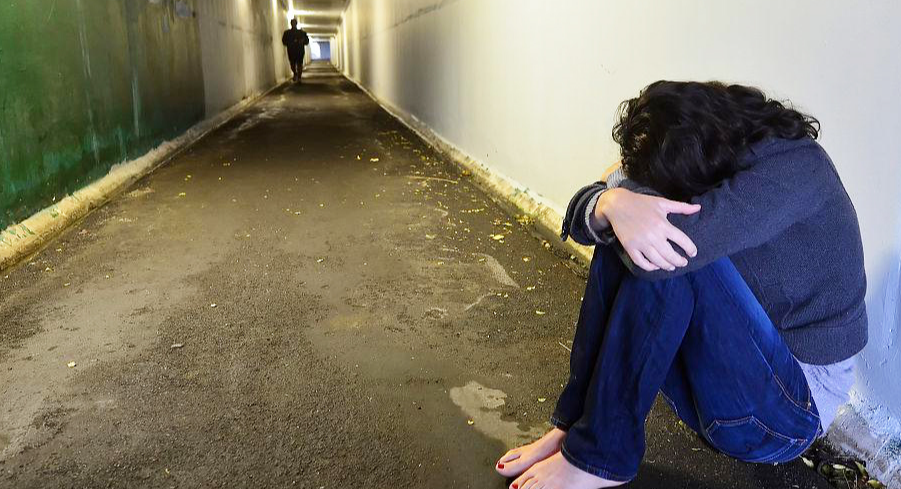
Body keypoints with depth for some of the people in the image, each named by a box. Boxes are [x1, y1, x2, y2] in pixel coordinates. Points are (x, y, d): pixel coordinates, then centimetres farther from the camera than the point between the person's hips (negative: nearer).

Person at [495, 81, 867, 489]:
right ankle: (575, 422, -9)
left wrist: (621, 183, -18)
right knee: (622, 244, -11)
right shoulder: (702, 167, -4)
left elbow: (666, 256, -37)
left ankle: (599, 455, -15)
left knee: (669, 255, -28)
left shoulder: (795, 167, -24)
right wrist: (612, 203, -34)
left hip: (794, 406, -6)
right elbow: (582, 219, -10)